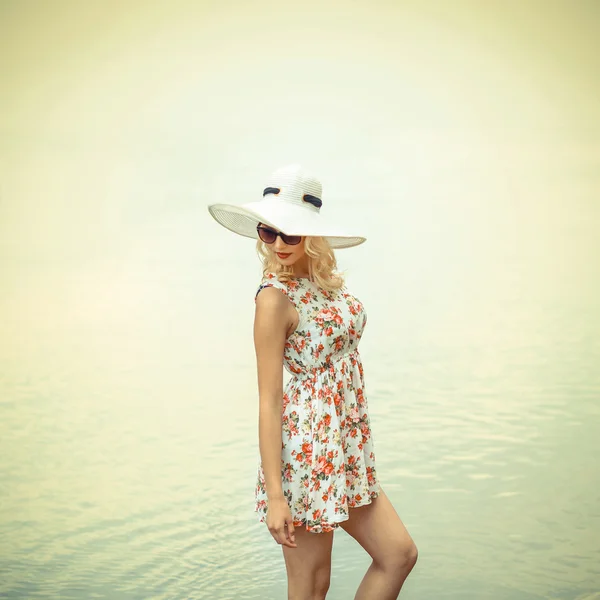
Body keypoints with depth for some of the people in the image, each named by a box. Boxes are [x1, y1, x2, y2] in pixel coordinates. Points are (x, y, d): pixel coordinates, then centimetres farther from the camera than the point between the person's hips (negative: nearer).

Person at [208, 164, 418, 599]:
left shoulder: (326, 278, 6)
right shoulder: (276, 296, -15)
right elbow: (269, 401, -17)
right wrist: (274, 494, -18)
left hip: (348, 448, 8)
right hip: (308, 450, -8)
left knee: (400, 554, 13)